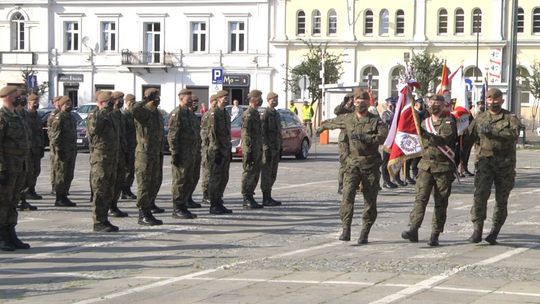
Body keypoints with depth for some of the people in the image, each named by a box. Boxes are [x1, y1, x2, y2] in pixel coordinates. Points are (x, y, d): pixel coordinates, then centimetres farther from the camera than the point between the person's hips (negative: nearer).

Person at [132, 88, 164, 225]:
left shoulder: (158, 114, 15)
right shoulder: (143, 112, -13)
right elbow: (134, 109, -40)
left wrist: (161, 152, 23)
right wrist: (146, 100, -26)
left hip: (156, 153, 9)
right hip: (144, 153, -9)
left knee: (156, 180, 21)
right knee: (144, 183, -7)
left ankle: (150, 204, 43)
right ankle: (143, 215, -5)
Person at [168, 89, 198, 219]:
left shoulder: (190, 113, 18)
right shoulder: (177, 113, -11)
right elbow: (172, 135, -17)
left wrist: (195, 151, 20)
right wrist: (175, 153, -21)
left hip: (191, 153, 9)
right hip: (181, 154, -9)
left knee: (188, 182, 12)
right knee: (179, 181, -5)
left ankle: (183, 207, 19)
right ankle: (177, 209, -1)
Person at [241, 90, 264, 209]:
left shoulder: (256, 113, 17)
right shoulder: (248, 114, -14)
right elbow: (245, 134, -19)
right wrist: (248, 152, -21)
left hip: (257, 150, 10)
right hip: (251, 149, -10)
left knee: (255, 174, 12)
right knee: (249, 174, -6)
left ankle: (250, 197, 18)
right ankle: (246, 200, -3)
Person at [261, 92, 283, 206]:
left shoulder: (276, 113, 17)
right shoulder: (266, 114, -11)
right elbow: (262, 132, -17)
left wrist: (280, 146, 20)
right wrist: (267, 148, -21)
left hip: (276, 148, 9)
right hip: (268, 147, -9)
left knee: (272, 174, 12)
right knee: (266, 173, -6)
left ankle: (268, 197, 17)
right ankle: (266, 199, -4)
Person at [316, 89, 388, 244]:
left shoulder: (376, 120, 0)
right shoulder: (347, 119, 10)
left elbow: (383, 136, -17)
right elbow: (333, 122, 31)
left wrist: (365, 137, -27)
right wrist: (322, 127, 48)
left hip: (370, 165, -2)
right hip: (353, 163, 2)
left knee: (370, 200, 3)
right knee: (347, 195, -14)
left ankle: (364, 233, 12)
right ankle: (346, 230, -15)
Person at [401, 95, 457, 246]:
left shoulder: (448, 122, 0)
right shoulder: (424, 122, 15)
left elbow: (445, 139, -17)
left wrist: (428, 135, -27)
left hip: (444, 167, -3)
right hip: (425, 165, 3)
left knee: (440, 203, 1)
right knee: (420, 198, -11)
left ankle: (435, 235, 6)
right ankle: (413, 230, -20)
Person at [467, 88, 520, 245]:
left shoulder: (510, 118, 3)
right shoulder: (480, 118, 13)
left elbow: (514, 134, -16)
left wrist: (493, 131, -24)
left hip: (505, 163, -1)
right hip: (485, 160, 1)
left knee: (501, 199, 4)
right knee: (480, 194, -14)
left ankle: (495, 232, 16)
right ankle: (477, 230, -13)